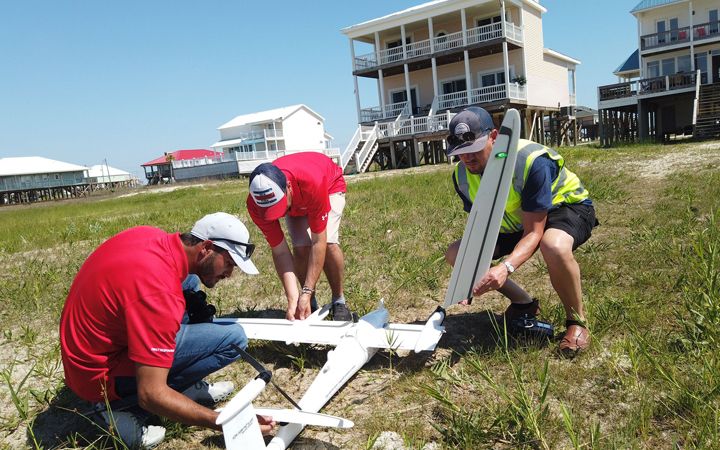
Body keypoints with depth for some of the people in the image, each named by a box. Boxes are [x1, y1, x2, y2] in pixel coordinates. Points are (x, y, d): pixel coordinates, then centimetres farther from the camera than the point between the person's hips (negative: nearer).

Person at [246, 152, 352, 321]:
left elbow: (318, 242, -40)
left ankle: (339, 302, -2)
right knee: (301, 249, -20)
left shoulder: (311, 182, -47)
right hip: (296, 203, 3)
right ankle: (311, 305, 2)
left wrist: (306, 293, -40)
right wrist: (293, 299, -33)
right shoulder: (256, 204, -34)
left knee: (329, 244, -24)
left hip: (330, 185, -2)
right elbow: (280, 251, -27)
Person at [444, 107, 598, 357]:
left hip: (568, 206, -6)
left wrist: (506, 267, -51)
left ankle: (577, 321, -14)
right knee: (455, 254, -7)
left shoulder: (532, 161, -35)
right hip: (513, 223, 7)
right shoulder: (462, 175, -16)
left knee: (554, 247, -43)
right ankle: (523, 303, 11)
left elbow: (534, 233, -33)